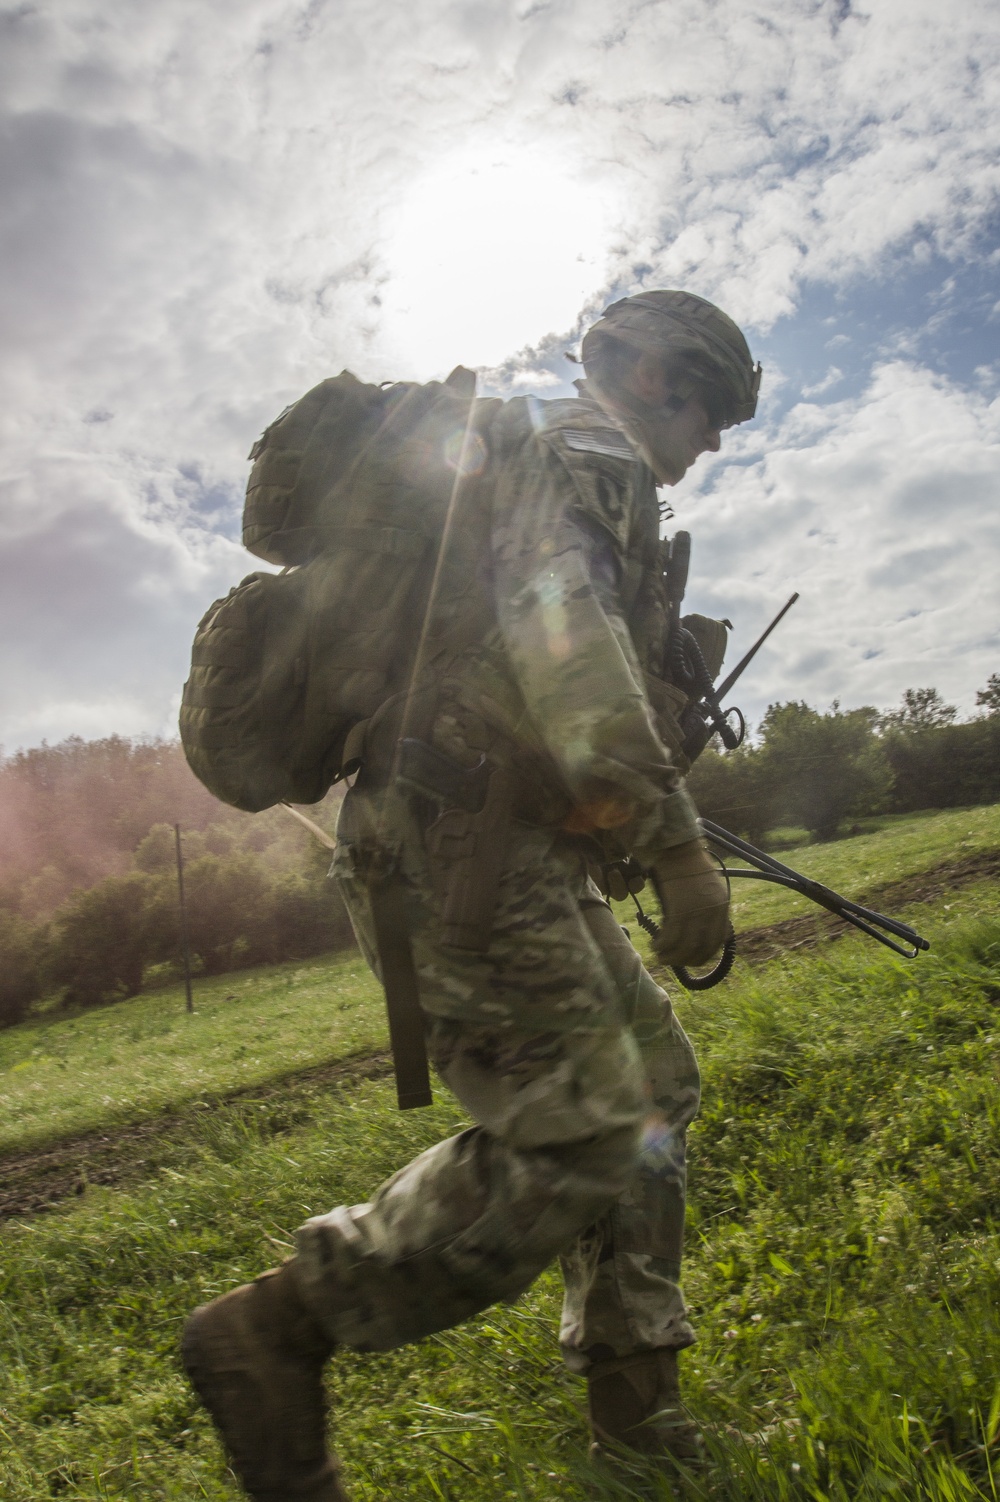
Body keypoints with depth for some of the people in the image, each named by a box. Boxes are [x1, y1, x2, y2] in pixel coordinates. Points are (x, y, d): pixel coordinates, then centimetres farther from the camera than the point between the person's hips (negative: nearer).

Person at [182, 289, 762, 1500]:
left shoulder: (550, 469, 30)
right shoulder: (588, 447, -3)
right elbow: (558, 620, -24)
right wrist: (673, 839, -27)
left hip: (513, 856, 11)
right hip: (465, 851, -11)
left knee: (656, 1089, 13)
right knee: (578, 1140, -13)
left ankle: (629, 1386, 23)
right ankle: (272, 1334, -3)